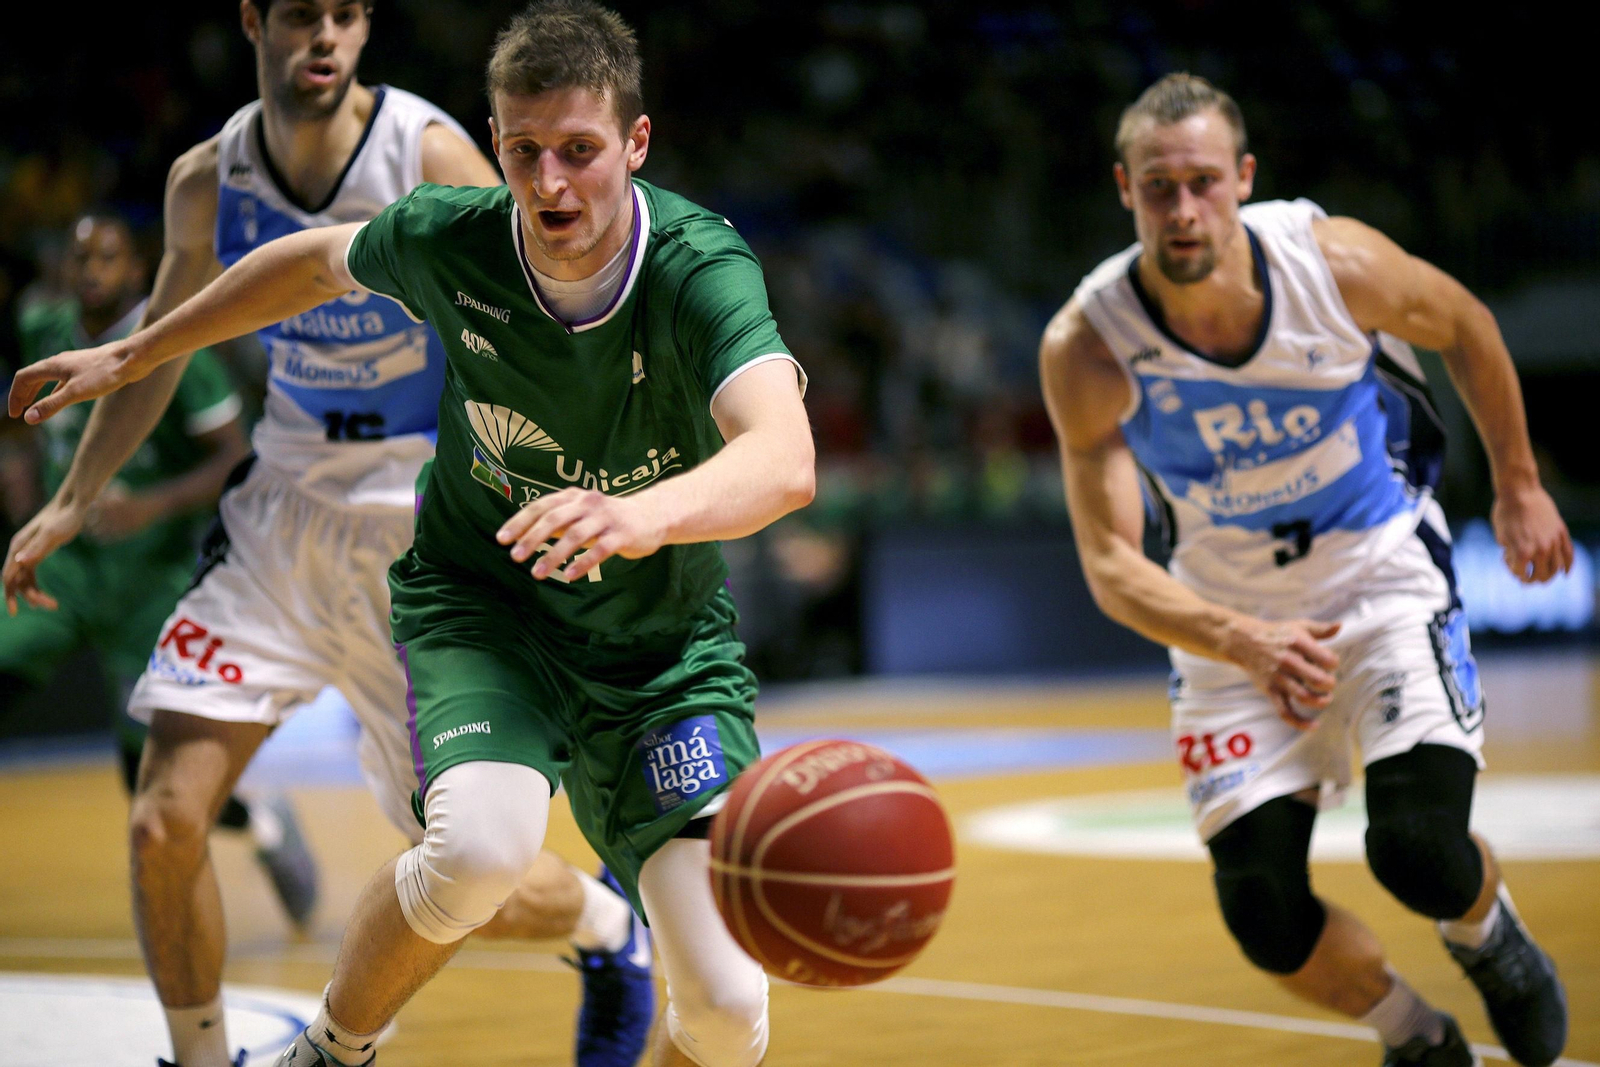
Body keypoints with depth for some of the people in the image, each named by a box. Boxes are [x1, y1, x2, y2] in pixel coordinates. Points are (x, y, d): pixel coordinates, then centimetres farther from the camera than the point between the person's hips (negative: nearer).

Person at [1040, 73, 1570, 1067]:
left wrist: (1519, 486, 10)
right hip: (1231, 616, 1)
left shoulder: (1335, 262, -21)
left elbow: (1466, 326, 2)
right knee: (1265, 914, -8)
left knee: (1418, 851, -20)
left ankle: (1489, 932, 19)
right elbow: (1111, 565, -23)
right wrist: (1242, 642, -40)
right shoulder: (1085, 348, -23)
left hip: (1383, 567, -1)